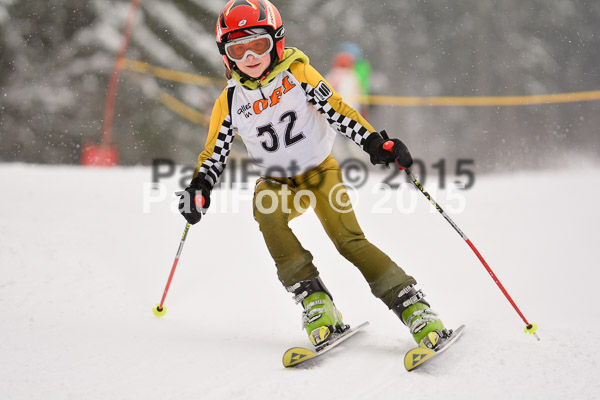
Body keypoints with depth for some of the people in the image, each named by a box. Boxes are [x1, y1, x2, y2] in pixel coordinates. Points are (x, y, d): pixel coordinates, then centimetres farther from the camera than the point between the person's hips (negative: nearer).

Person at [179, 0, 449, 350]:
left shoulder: (297, 74, -10)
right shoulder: (230, 103, -3)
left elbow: (336, 111, -11)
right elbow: (214, 153, 5)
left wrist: (373, 141, -24)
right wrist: (199, 189, -12)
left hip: (321, 170, -2)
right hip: (279, 183, 2)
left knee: (348, 238, -22)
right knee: (266, 212, -32)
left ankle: (413, 307, -19)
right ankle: (313, 299, -29)